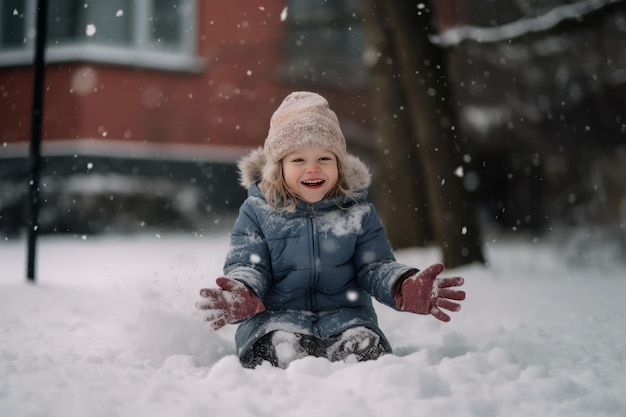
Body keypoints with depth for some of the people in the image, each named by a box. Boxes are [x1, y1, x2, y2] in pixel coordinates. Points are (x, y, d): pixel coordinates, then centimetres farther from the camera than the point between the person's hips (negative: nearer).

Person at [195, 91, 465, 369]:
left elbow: (375, 266, 7)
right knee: (284, 349, -35)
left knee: (364, 347, -30)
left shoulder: (357, 212, 9)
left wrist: (406, 289, -17)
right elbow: (245, 265, -1)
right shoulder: (257, 211, 4)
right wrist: (240, 296, -27)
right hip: (277, 317, -1)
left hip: (345, 316, 2)